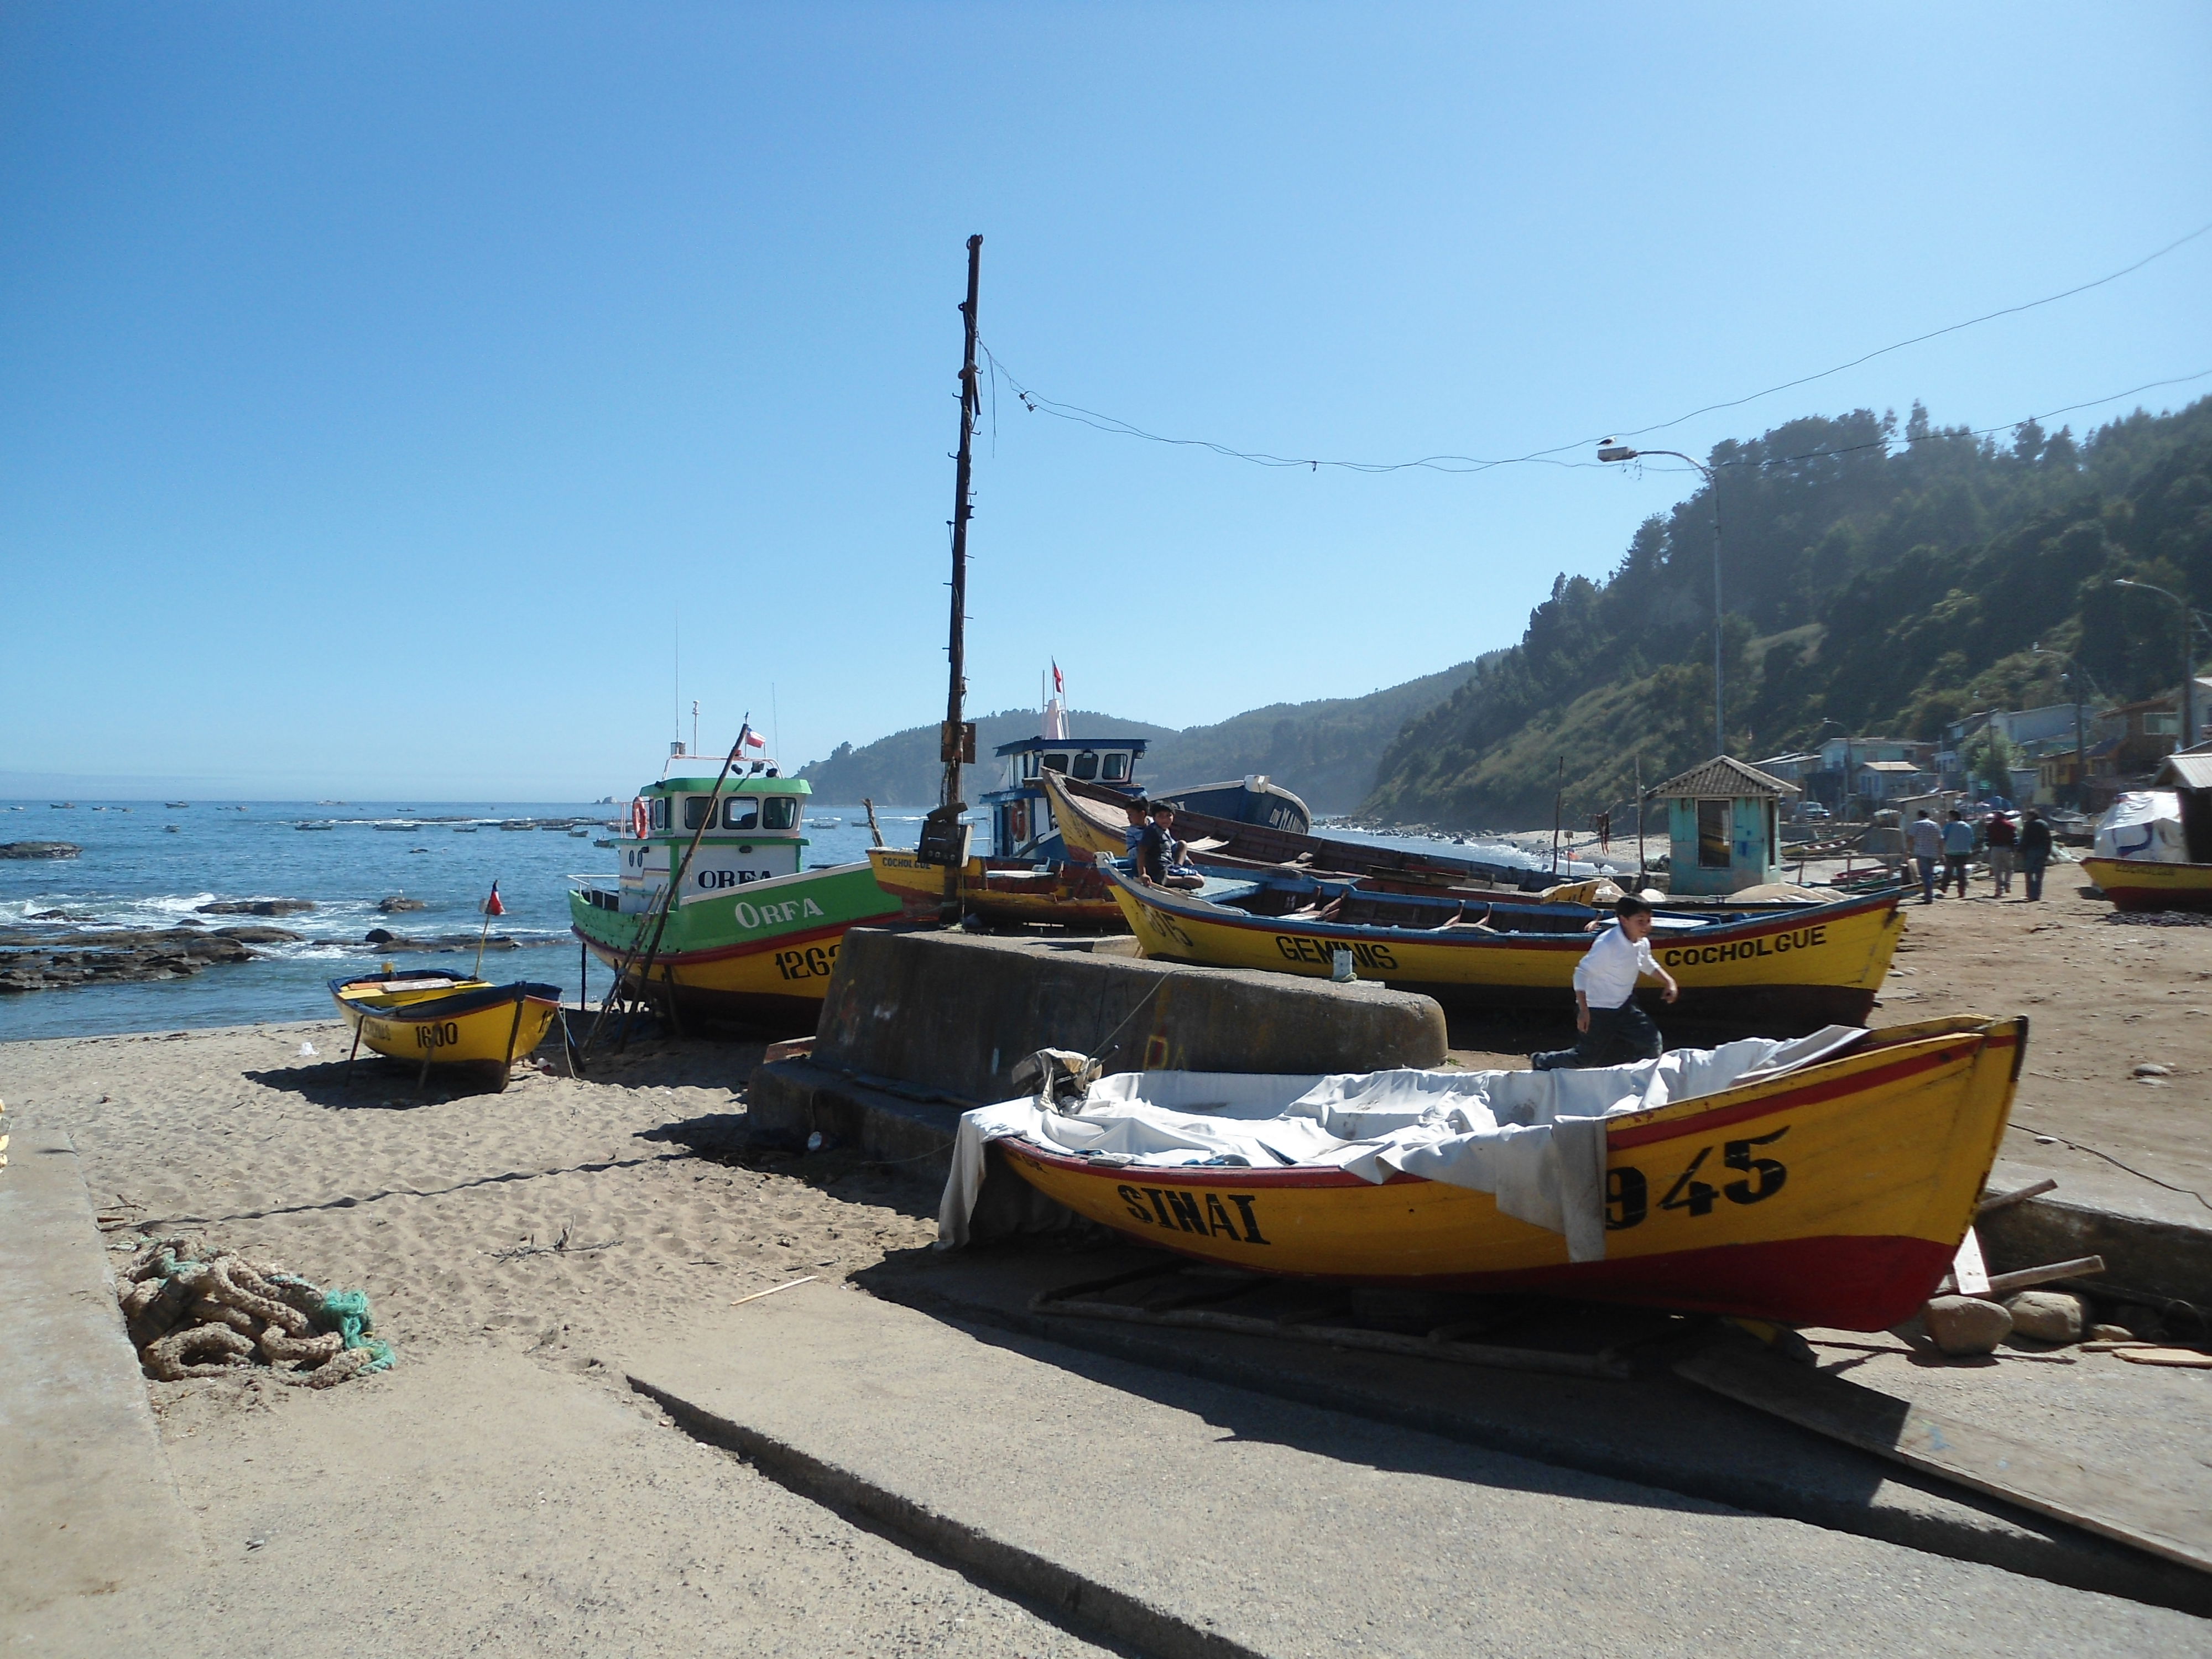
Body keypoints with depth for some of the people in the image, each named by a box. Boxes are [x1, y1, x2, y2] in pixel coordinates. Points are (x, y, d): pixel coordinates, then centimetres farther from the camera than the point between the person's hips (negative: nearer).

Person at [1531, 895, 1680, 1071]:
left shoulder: (1643, 943, -4)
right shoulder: (1607, 944, -29)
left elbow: (1648, 965, 19)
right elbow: (1582, 973, -26)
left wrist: (1669, 981, 4)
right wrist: (1583, 1010, -29)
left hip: (1624, 1006, 7)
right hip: (1598, 1011, -7)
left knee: (1652, 1043, -3)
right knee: (1587, 1056, 3)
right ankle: (1541, 1062, 26)